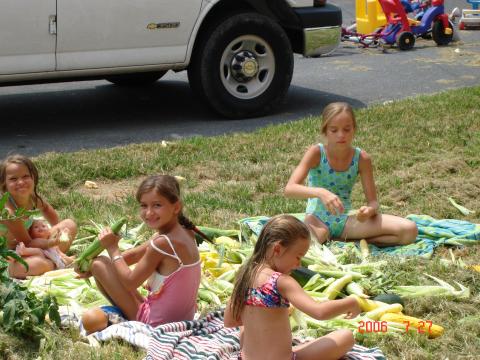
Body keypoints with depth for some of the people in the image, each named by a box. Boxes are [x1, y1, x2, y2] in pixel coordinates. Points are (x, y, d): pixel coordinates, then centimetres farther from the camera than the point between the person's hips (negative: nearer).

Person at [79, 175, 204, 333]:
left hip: (155, 323, -9)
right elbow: (133, 255, 11)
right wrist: (89, 266, 13)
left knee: (100, 264, -1)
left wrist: (112, 248, -4)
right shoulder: (184, 233, 2)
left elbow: (130, 282, -15)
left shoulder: (162, 243, -24)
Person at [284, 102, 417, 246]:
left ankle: (349, 241, -6)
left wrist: (369, 210, -26)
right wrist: (320, 192, -39)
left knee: (409, 230, -15)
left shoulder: (362, 159, -4)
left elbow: (373, 202, 0)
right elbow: (289, 189, -21)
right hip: (318, 219, -4)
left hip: (346, 219, 4)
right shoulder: (317, 153, -10)